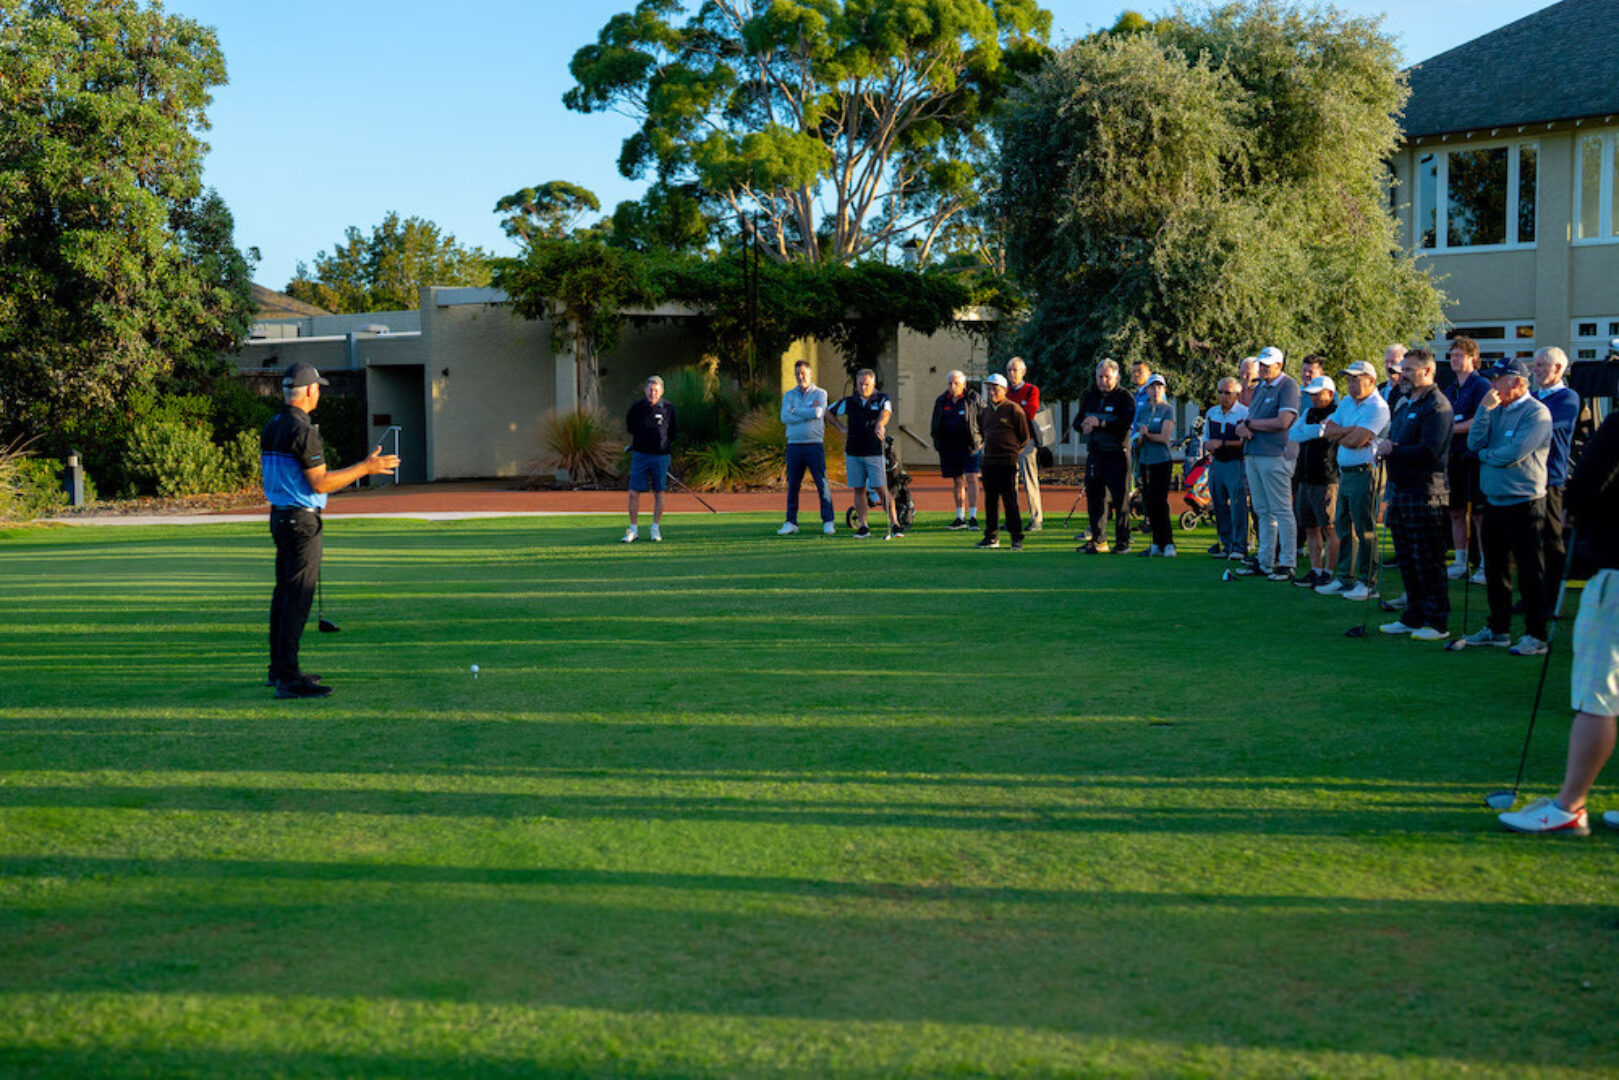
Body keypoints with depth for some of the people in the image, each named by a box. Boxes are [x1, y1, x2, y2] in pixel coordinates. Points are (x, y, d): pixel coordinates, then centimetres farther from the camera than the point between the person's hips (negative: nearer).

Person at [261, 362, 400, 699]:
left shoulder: (271, 428, 11)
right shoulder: (303, 430, -17)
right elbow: (320, 483, -18)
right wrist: (366, 468, -13)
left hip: (279, 516, 10)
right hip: (301, 520, -10)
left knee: (284, 594, 15)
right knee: (297, 598, -9)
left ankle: (279, 669, 23)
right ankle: (288, 679, -10)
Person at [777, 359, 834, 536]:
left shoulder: (820, 393, 6)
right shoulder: (789, 395, 13)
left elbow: (817, 413, -13)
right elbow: (785, 417, -3)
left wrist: (795, 411, -2)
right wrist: (809, 412, -7)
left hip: (815, 444, -3)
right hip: (794, 444, 3)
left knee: (822, 483, -6)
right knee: (792, 485, 3)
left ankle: (828, 522, -2)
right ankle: (791, 522, 8)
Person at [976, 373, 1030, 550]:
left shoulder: (1014, 409, -5)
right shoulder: (986, 410, 14)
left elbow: (1024, 436, -1)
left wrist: (1011, 449, 3)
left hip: (1007, 462, -6)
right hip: (989, 460, 7)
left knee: (1010, 499, -7)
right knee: (990, 499, 9)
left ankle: (1017, 538, -3)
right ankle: (992, 537, 16)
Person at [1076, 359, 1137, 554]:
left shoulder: (1125, 397, -3)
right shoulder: (1090, 396, 15)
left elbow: (1126, 425, -17)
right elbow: (1077, 422, 18)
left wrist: (1100, 423, -19)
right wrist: (1084, 426, -5)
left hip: (1117, 455, -6)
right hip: (1094, 454, 6)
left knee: (1120, 498, -2)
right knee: (1094, 497, 7)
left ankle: (1122, 541, 4)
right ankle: (1098, 540, 15)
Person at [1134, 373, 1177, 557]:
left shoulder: (1168, 411, -1)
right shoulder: (1141, 411, 14)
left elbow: (1164, 437, -11)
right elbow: (1136, 438, 11)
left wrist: (1147, 435, -17)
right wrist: (1140, 437, -10)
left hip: (1162, 461, -5)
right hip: (1145, 461, 5)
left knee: (1160, 502, -11)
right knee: (1149, 502, 4)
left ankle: (1168, 543, -6)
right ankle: (1157, 543, 10)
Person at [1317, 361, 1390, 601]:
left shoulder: (1377, 407, -13)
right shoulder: (1346, 402, 15)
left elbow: (1355, 441, -21)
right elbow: (1329, 430, 7)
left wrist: (1338, 434, -2)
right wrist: (1352, 430, -8)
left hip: (1365, 473, -9)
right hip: (1345, 473, 9)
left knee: (1364, 529, -5)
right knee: (1344, 527, 12)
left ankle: (1367, 583, 0)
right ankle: (1345, 577, 20)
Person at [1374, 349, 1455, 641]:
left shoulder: (1437, 406, -12)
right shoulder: (1406, 404, 19)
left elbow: (1429, 452, -21)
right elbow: (1396, 443, 24)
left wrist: (1393, 451, -14)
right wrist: (1384, 448, 2)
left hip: (1426, 494, -9)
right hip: (1401, 491, 9)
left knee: (1428, 562, -4)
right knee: (1407, 561, 14)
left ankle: (1438, 623, 3)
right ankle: (1413, 617, 23)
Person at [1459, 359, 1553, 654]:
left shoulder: (1537, 413, -10)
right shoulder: (1496, 410, 12)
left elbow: (1514, 454, -20)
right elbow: (1475, 444, 2)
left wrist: (1485, 454, -2)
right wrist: (1484, 409, -7)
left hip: (1524, 504, -8)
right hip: (1494, 502, 8)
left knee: (1529, 572, -3)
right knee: (1495, 569, 14)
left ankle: (1536, 635, 2)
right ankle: (1497, 629, 25)